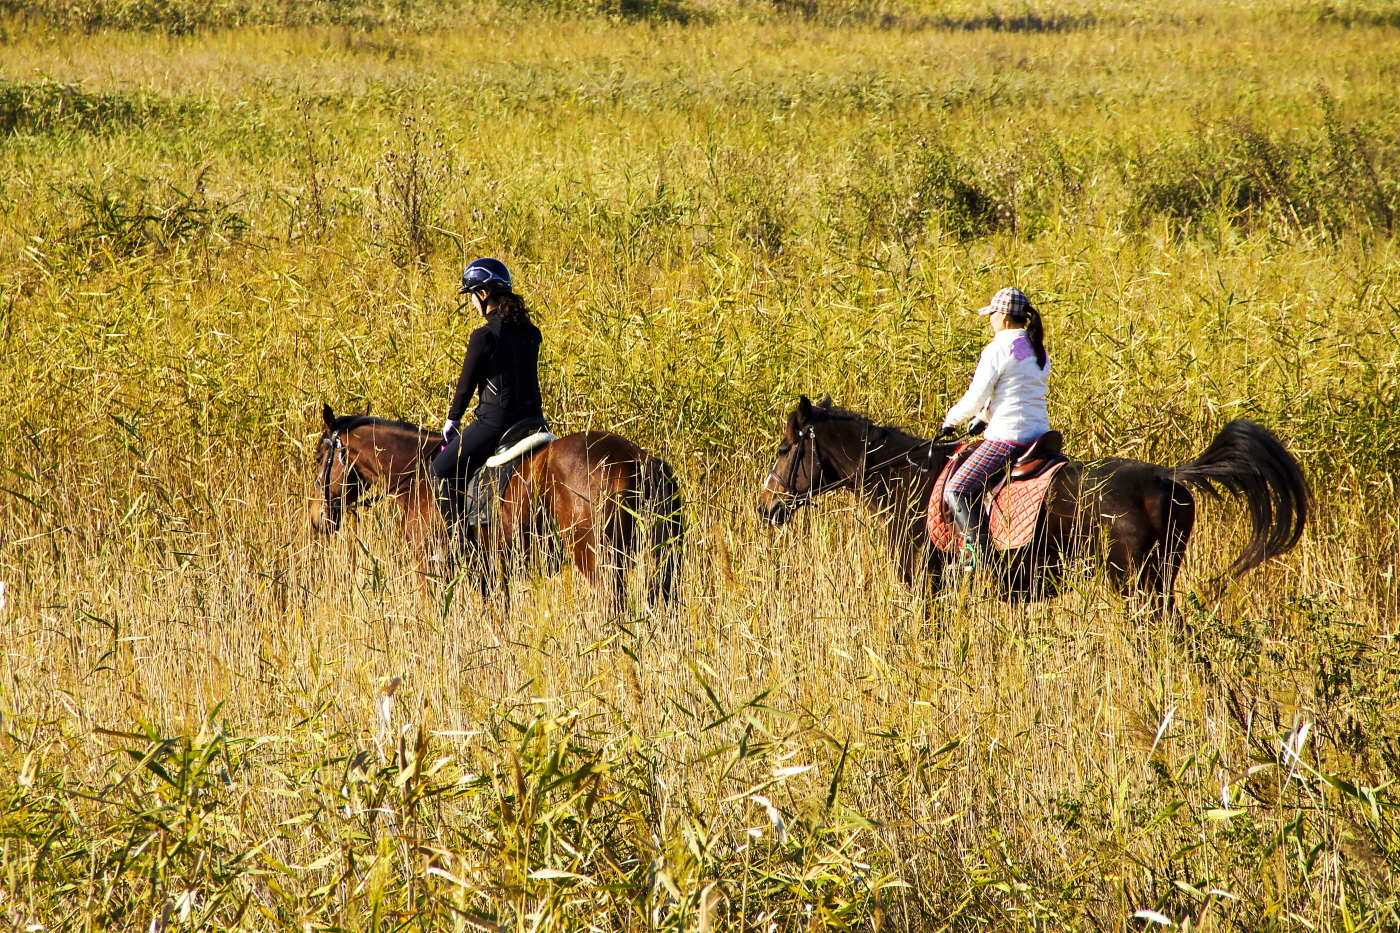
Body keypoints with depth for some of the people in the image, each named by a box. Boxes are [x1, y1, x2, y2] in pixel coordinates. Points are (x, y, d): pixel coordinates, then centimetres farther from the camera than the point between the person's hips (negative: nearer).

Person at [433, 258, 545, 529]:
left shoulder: (485, 336, -12)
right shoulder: (531, 333, 9)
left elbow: (467, 382, -4)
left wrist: (453, 419, 8)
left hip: (495, 419, -7)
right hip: (532, 418, 7)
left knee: (442, 469, 2)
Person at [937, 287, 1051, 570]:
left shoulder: (998, 350, -12)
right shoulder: (1039, 351, 12)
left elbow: (975, 398, -9)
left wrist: (951, 420, 9)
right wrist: (984, 419, 26)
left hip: (1006, 439, -9)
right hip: (1039, 436, 9)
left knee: (957, 490, -6)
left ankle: (980, 554, -16)